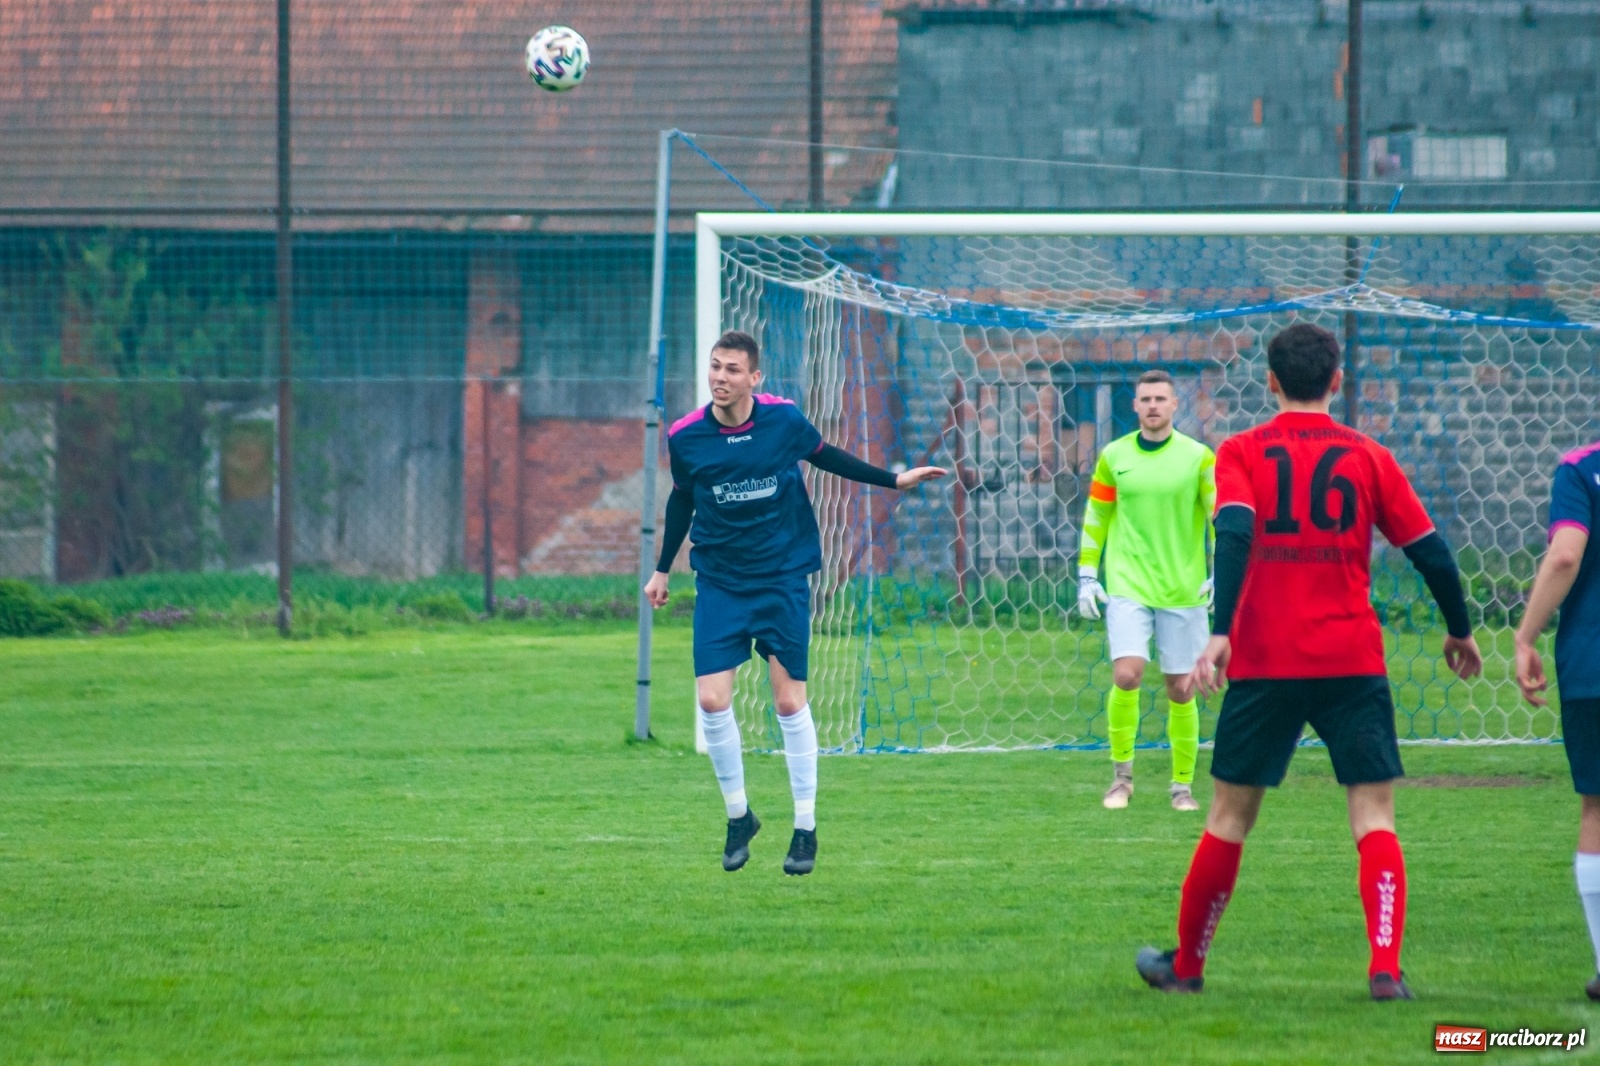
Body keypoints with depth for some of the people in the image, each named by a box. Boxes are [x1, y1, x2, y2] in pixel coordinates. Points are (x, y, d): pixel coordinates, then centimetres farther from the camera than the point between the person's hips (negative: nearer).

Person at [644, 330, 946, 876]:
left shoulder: (784, 419, -10)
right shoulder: (685, 437, -8)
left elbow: (824, 455, 10)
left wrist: (893, 480, 13)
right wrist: (662, 568, 17)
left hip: (783, 576, -1)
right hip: (719, 583, 1)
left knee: (789, 701, -2)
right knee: (712, 700, -9)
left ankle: (805, 829, 10)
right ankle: (738, 815, 12)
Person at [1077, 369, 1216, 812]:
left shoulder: (1198, 457, -1)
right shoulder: (1113, 456, 5)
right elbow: (1095, 517, 12)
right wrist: (1087, 576, 7)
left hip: (1183, 589, 0)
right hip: (1127, 587, 0)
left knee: (1181, 689, 3)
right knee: (1126, 675, -16)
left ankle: (1183, 785, 16)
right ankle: (1121, 774, 0)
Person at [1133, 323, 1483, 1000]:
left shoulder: (1242, 454, 2)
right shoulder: (1368, 458, 5)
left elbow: (1233, 533, -15)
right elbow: (1430, 552, 6)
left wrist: (1221, 631, -22)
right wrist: (1460, 632, 20)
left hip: (1263, 663, 0)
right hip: (1352, 661, 0)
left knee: (1230, 815, 12)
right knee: (1374, 817, 0)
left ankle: (1186, 965, 22)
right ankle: (1385, 967, -16)